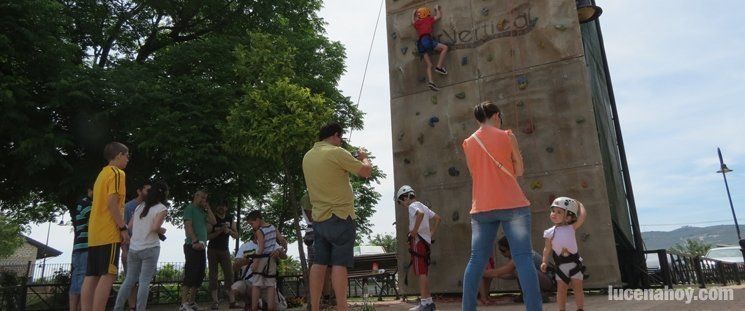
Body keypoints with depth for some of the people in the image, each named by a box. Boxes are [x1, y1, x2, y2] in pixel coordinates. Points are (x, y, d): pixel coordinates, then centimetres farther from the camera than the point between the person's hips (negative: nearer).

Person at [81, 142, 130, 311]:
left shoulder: (102, 174, 22)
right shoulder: (117, 173, -6)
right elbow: (112, 203, -17)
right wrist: (123, 228, -15)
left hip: (95, 233, 9)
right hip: (109, 233, -9)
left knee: (91, 276, 5)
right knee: (108, 275, -10)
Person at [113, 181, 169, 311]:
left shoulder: (140, 206, 12)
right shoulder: (162, 208, -8)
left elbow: (130, 226, 13)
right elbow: (155, 228, -19)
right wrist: (163, 231, 0)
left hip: (133, 248, 6)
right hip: (150, 249, -6)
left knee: (129, 280, 12)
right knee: (145, 282, -2)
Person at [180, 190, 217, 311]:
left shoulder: (203, 212, 21)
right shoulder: (190, 208, -1)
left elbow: (213, 222, 11)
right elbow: (188, 226, -12)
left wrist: (208, 208, 10)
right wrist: (195, 241, -21)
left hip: (201, 247, 8)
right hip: (193, 246, -8)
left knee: (199, 276, 9)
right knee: (190, 275, -12)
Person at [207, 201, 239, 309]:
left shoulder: (230, 219, 7)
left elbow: (236, 235, 7)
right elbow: (207, 236, -10)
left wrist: (229, 230, -11)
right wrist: (220, 231, -20)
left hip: (225, 250, 3)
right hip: (213, 250, -3)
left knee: (229, 274, -6)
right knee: (213, 275, -3)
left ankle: (232, 301, -7)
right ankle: (215, 301, -3)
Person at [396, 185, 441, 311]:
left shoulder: (412, 206, -6)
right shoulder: (423, 206, 21)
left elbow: (420, 214, -29)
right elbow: (438, 218, 22)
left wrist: (414, 230, -22)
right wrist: (432, 233, 17)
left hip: (418, 241, -9)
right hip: (426, 241, 9)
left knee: (421, 273, -10)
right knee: (424, 273, 12)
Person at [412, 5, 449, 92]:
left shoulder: (416, 23, 24)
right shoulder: (428, 19, 13)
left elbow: (412, 21, 49)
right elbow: (439, 16, 28)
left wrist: (414, 13, 62)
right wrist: (437, 8, 44)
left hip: (420, 44, 6)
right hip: (426, 40, -6)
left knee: (429, 65, 1)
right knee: (445, 47, -3)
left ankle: (430, 81, -17)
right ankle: (439, 67, -13)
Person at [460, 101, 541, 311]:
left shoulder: (468, 143, 10)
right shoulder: (507, 136, 1)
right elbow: (519, 170, 6)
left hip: (481, 208, 3)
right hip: (512, 204, -3)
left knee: (477, 260, 5)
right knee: (523, 258, -3)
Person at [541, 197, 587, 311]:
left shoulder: (571, 228, -4)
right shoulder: (550, 232, -3)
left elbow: (583, 215, -13)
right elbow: (547, 248, 0)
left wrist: (578, 204, 2)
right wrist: (544, 261, -9)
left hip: (574, 263, -1)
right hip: (560, 265, 1)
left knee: (577, 287, 4)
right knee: (561, 289, 3)